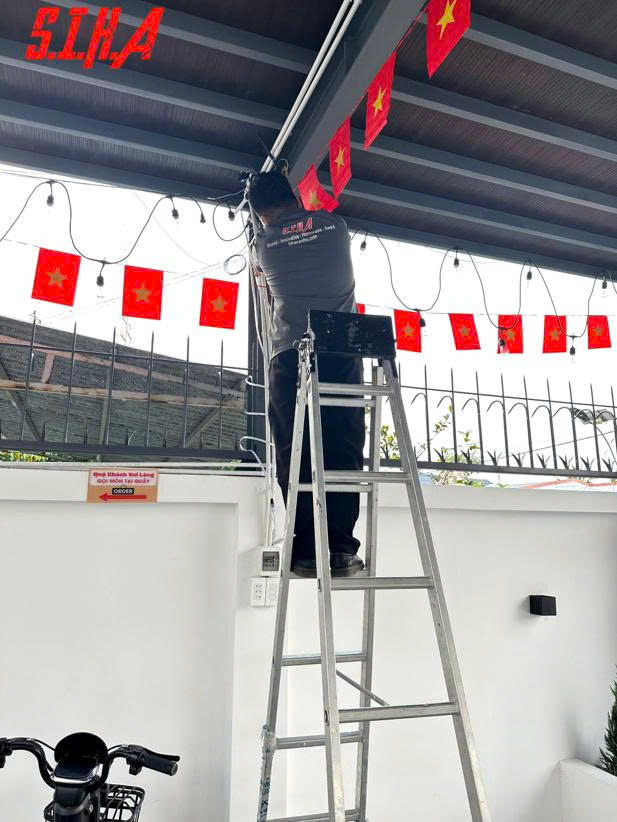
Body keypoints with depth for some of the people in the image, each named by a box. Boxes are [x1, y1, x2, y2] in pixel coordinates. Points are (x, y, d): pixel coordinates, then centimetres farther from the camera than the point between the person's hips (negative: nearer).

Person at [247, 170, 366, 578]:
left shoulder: (263, 242, 11)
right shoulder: (335, 224, 13)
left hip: (291, 355, -1)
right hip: (342, 353, 1)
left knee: (296, 455, -1)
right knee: (343, 452, 0)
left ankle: (307, 550, -3)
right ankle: (341, 549, -2)